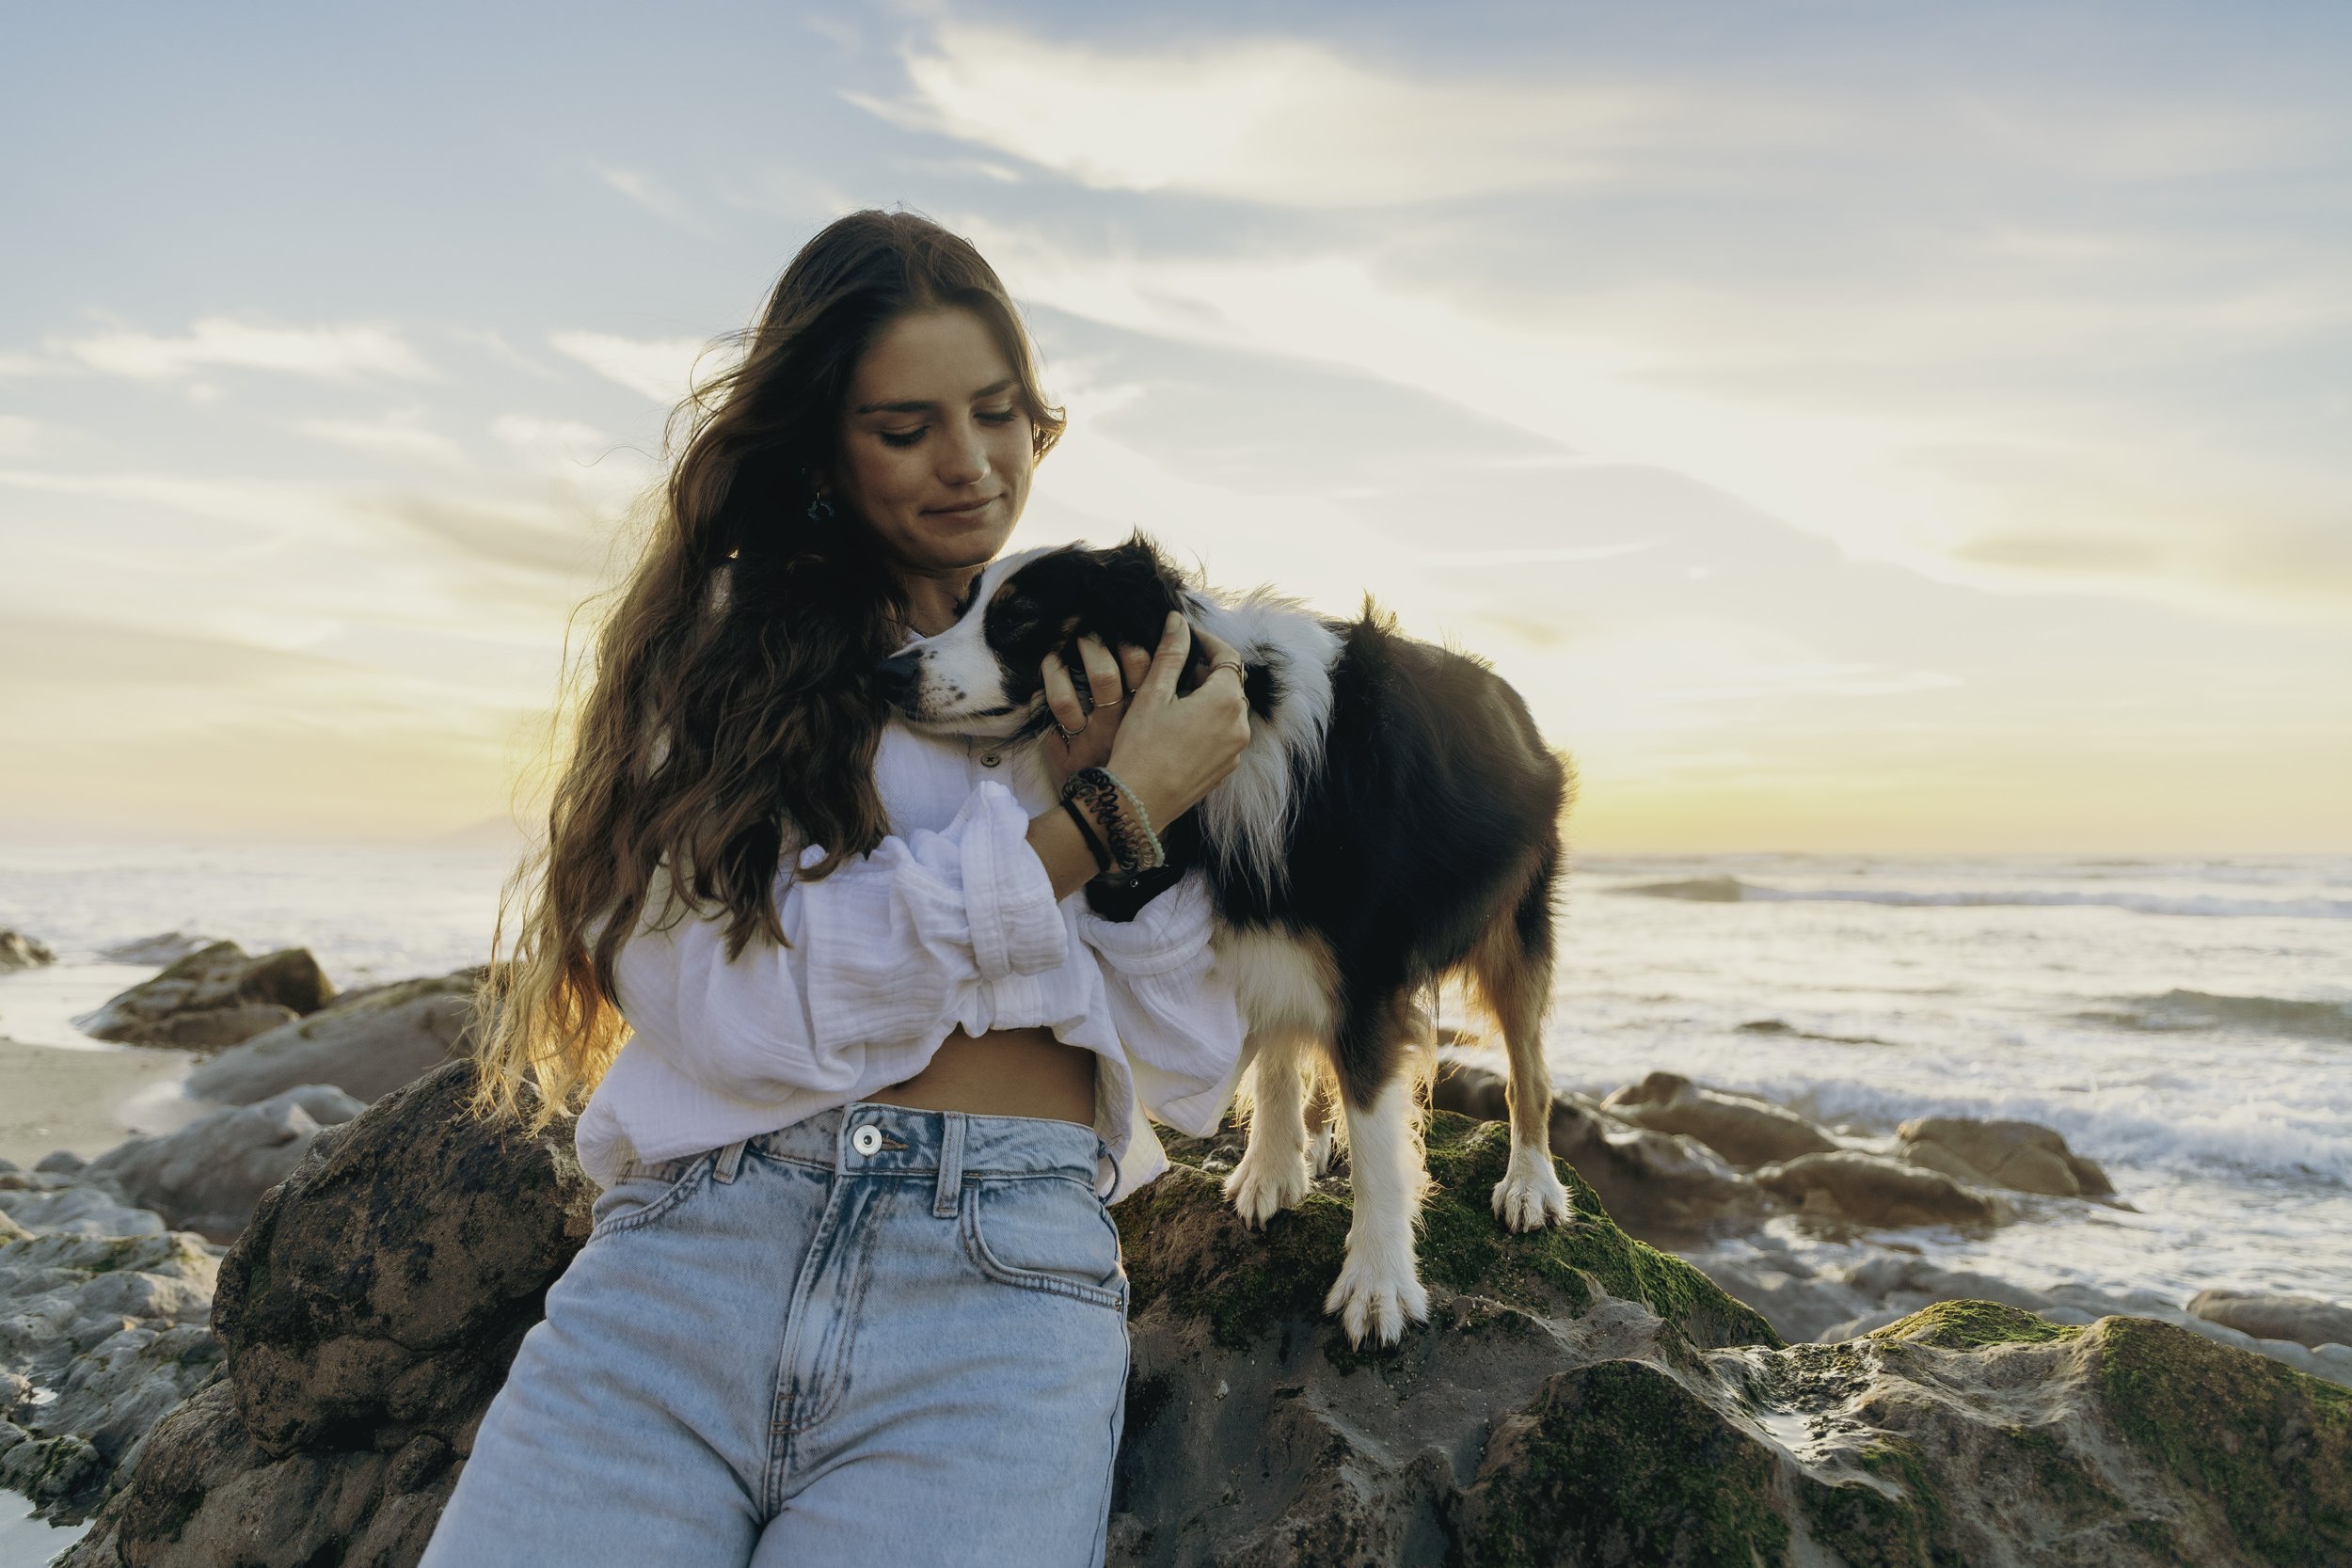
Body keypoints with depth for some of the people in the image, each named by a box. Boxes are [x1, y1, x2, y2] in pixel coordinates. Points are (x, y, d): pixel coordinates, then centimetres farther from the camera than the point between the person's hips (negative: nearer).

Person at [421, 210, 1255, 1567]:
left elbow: (1193, 1083, 7)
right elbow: (750, 1012, -8)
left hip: (1008, 1284, 1)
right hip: (686, 1250, 0)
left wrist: (1133, 811, -7)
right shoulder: (719, 651, 7)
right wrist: (1099, 820, -8)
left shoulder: (1107, 675, 10)